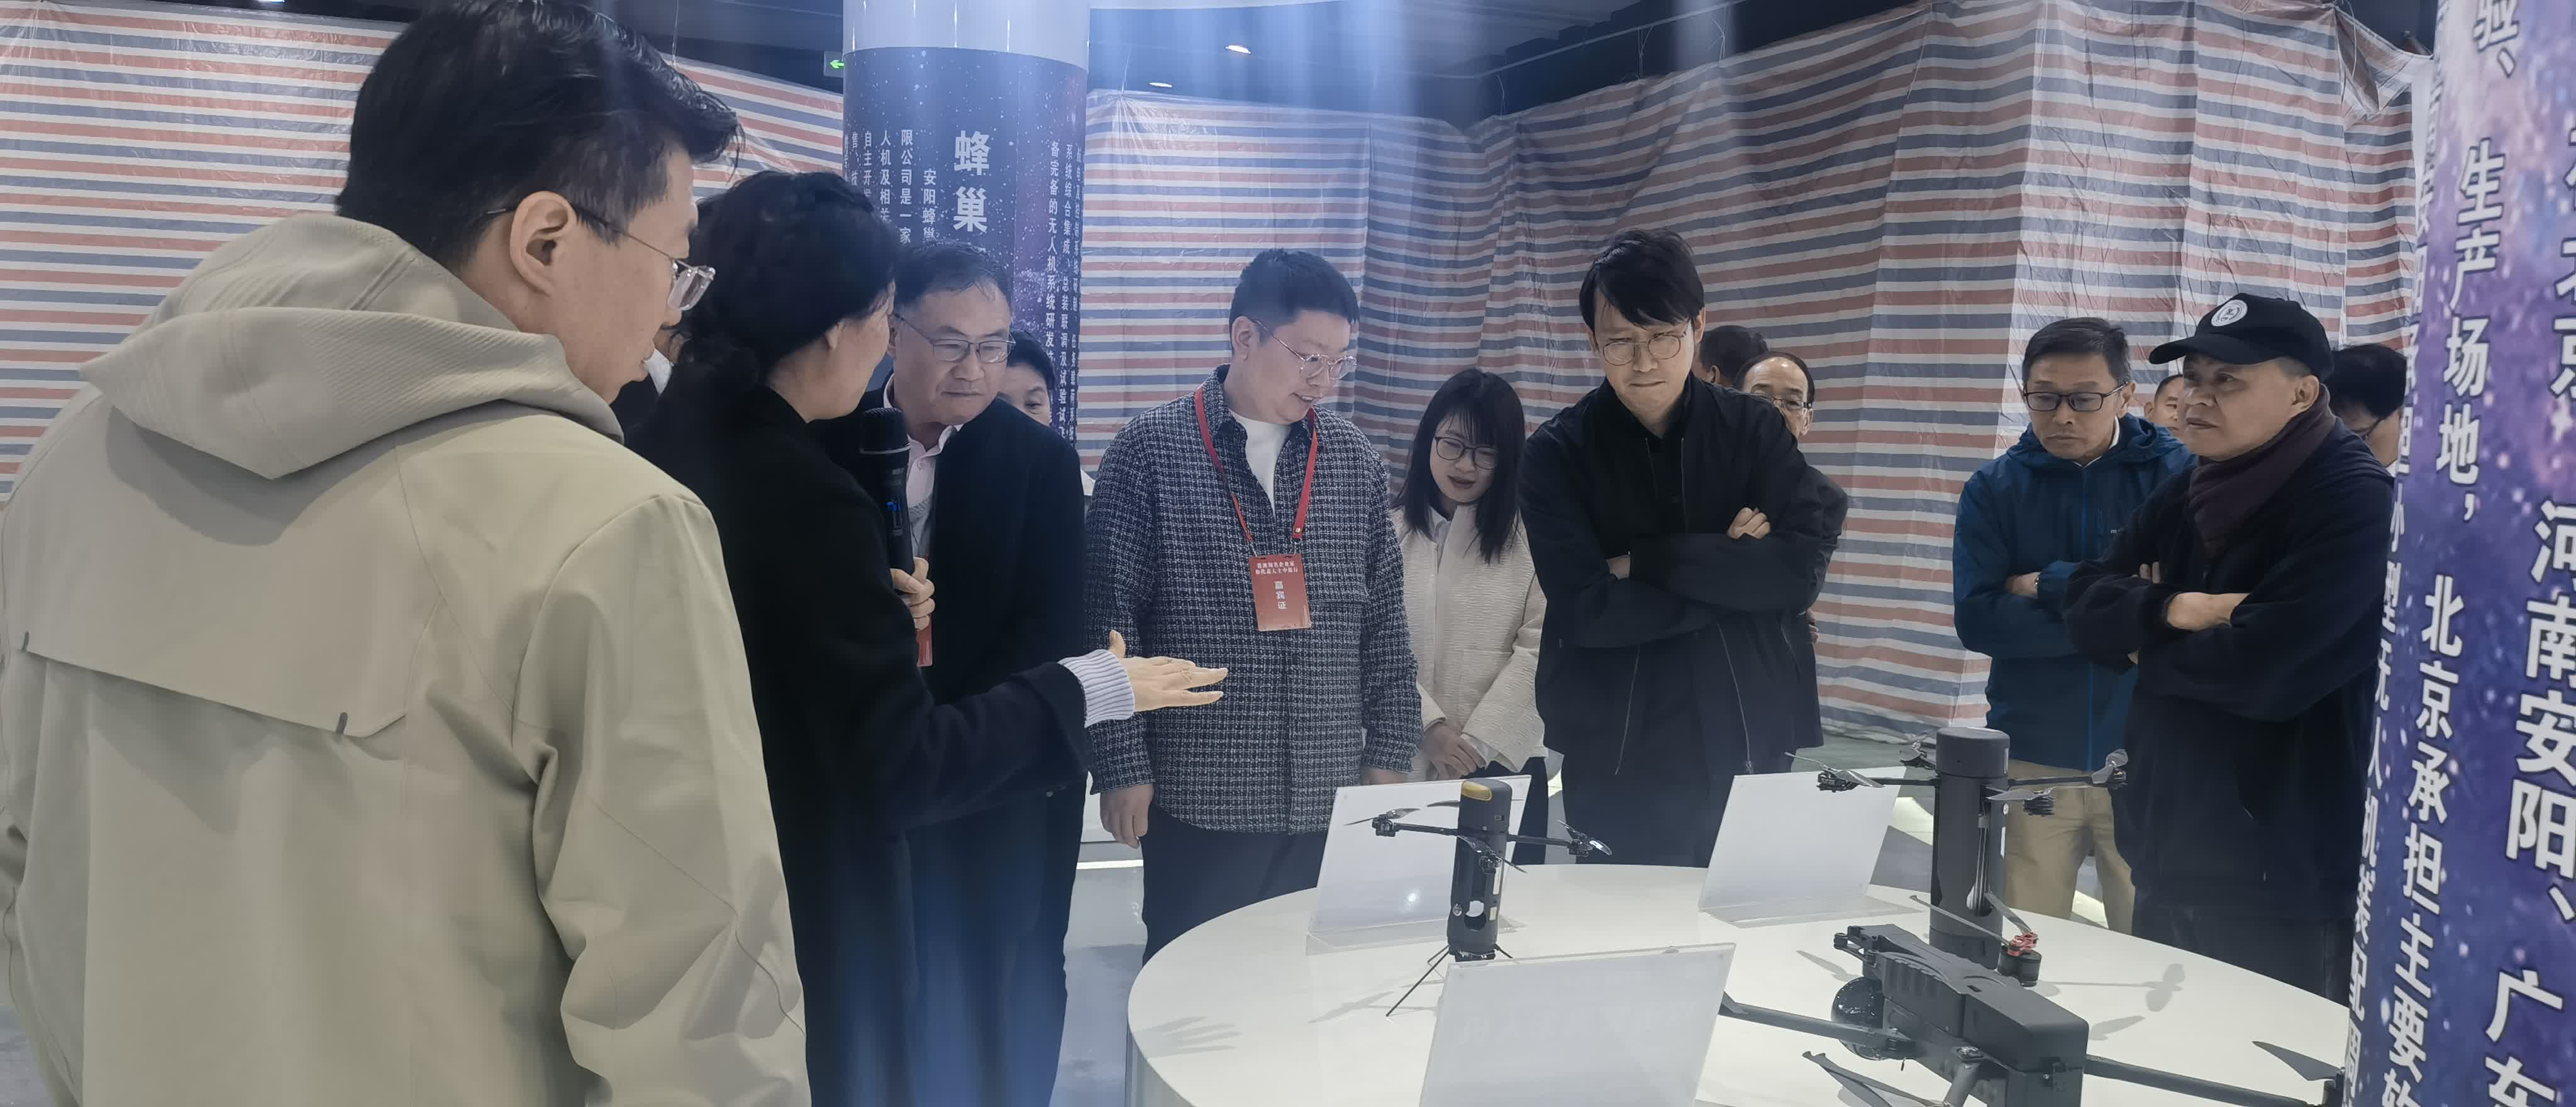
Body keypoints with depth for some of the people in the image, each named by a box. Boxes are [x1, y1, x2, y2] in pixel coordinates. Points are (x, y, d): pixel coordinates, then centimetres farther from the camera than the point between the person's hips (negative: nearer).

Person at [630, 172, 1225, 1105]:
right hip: (800, 919, -8)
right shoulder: (805, 492, -25)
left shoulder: (668, 439, -1)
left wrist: (874, 609, 8)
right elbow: (901, 767, -22)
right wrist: (1088, 689, -15)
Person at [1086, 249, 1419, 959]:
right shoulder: (1149, 451, -4)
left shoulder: (1354, 459, 7)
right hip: (1199, 800, -3)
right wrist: (1123, 766, -8)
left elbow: (1383, 619, 11)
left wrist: (1390, 752, 8)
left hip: (1331, 799, 4)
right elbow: (1110, 619, -5)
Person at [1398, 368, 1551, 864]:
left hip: (1504, 765, -1)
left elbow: (1537, 650, -5)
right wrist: (1430, 729, -13)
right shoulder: (1389, 533, 5)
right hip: (1407, 765, 1)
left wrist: (1476, 747, -11)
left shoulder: (1532, 538, 2)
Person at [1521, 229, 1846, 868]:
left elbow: (1803, 569, -10)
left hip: (1750, 750, 2)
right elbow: (1587, 611, -14)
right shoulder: (1561, 453, -3)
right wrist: (1735, 572, -10)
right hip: (1617, 765, -1)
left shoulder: (1754, 431, 3)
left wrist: (1647, 561, -13)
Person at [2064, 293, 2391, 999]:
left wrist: (2148, 650, -7)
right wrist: (2171, 610, -16)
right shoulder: (2185, 496, 10)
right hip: (2166, 860, 7)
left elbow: (2262, 666, -25)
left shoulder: (2357, 502, -14)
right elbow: (2087, 607, 5)